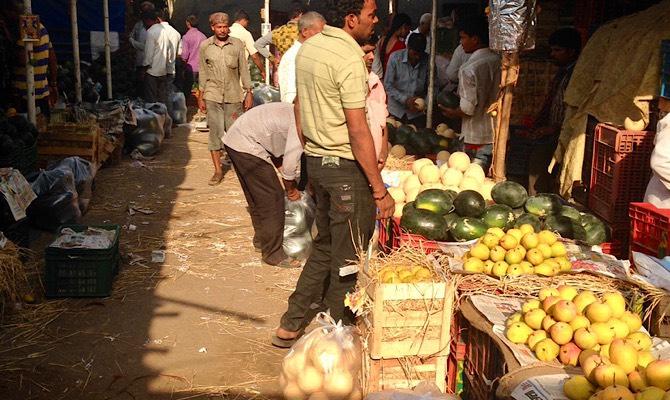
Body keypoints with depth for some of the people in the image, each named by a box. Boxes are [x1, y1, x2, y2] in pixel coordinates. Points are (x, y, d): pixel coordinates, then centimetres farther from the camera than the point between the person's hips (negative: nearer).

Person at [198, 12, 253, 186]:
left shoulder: (237, 44, 0)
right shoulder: (205, 46, 3)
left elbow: (244, 70, 5)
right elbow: (203, 72, 9)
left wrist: (249, 93, 2)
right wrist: (201, 96, 9)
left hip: (233, 96, 0)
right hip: (213, 96, 1)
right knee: (215, 132, -1)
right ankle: (218, 170, 6)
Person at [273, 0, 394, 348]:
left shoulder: (309, 47, 9)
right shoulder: (350, 58, -18)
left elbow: (299, 107, 17)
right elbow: (358, 130, -21)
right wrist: (380, 190, -18)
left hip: (316, 160, 9)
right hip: (346, 166, -9)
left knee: (324, 245, 20)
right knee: (348, 255, 5)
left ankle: (291, 324, 25)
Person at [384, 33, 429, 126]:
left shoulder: (427, 61, -10)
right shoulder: (395, 58, -12)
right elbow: (388, 85, -10)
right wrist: (405, 100, -20)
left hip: (417, 112, 1)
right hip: (396, 111, -1)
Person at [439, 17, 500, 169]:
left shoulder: (468, 69, -17)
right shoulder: (498, 60, 1)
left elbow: (467, 108, -17)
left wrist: (451, 113, 1)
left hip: (477, 138, -6)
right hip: (497, 135, 6)